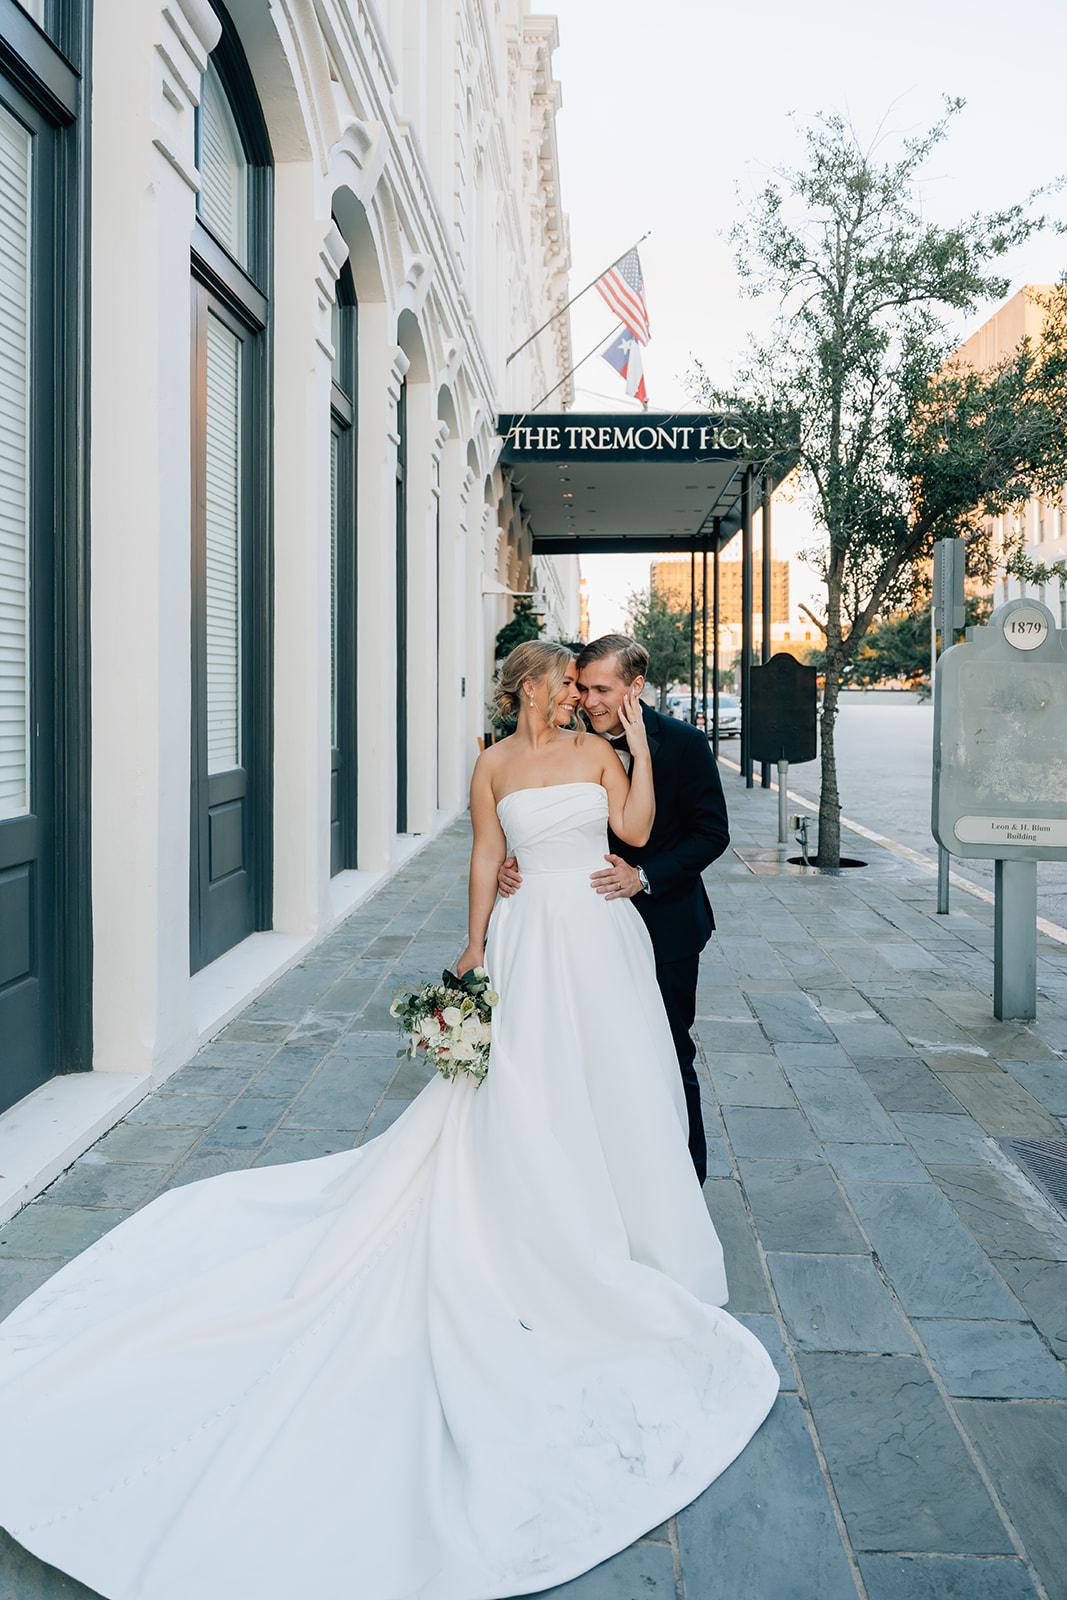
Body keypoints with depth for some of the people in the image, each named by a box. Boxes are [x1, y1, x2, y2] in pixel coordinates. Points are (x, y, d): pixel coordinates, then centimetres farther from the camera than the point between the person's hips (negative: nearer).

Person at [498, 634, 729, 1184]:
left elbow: (711, 831, -10)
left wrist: (644, 876, -22)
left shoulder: (683, 743, -10)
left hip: (665, 928, -3)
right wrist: (512, 865, -19)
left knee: (668, 1058, 8)